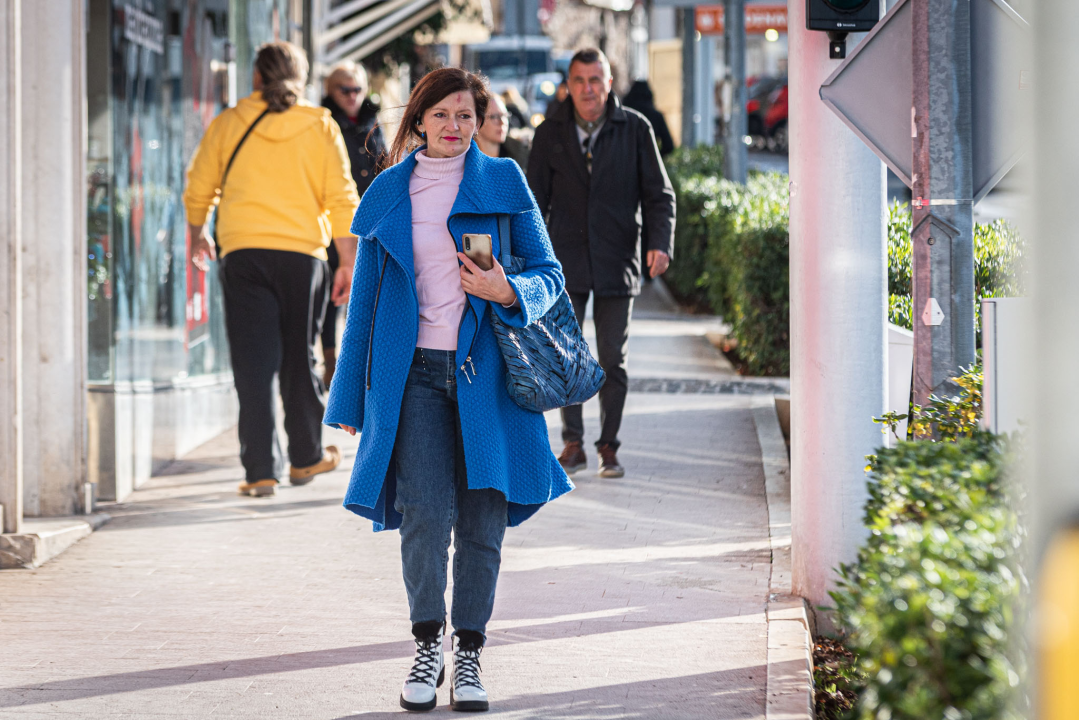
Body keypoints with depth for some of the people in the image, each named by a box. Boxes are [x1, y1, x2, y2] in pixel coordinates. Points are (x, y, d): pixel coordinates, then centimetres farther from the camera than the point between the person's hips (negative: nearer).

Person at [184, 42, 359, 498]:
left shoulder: (228, 124, 5)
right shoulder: (320, 127, 3)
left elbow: (198, 187, 12)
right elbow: (342, 199, -1)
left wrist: (197, 234, 30)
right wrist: (348, 263, 4)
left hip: (242, 253, 0)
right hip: (302, 253, 0)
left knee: (253, 362, 0)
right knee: (299, 361, 14)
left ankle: (261, 470, -5)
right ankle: (305, 457, 26)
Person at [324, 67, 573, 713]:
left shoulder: (504, 182, 6)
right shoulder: (390, 192, 9)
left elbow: (549, 275, 8)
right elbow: (366, 295, 14)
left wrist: (508, 292, -15)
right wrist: (352, 394, 13)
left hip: (485, 370, 0)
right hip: (416, 374, 0)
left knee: (483, 518, 0)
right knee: (424, 514, -10)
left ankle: (469, 655, 12)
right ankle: (427, 648, 7)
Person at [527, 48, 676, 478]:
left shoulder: (635, 129, 1)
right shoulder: (550, 134, 4)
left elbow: (659, 195, 2)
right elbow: (535, 200, 8)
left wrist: (660, 242, -13)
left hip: (616, 261, -1)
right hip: (566, 261, 1)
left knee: (613, 359, 3)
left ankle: (609, 447, 12)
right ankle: (573, 444, 8)